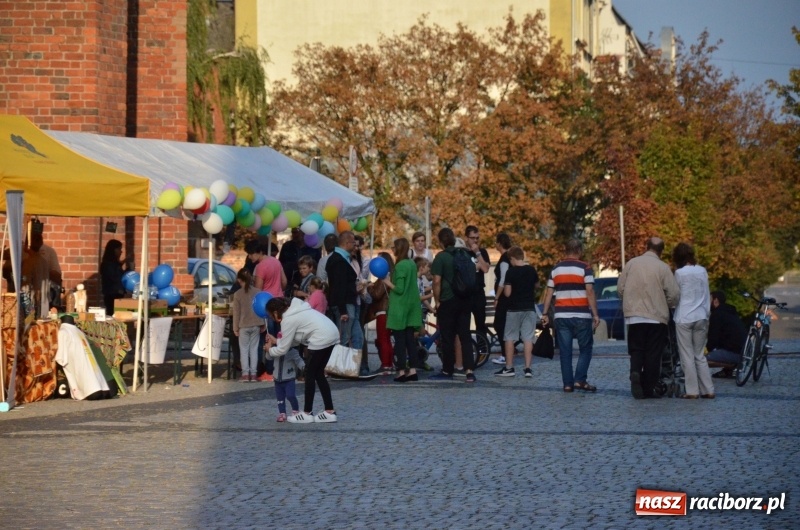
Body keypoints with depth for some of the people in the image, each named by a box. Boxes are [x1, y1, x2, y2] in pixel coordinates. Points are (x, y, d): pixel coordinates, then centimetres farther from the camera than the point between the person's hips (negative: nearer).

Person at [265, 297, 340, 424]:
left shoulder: (288, 320, -9)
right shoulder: (294, 311, 18)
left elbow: (283, 349, -3)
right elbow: (294, 339, 25)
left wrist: (270, 350, 15)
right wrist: (276, 341, 23)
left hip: (321, 339, -10)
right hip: (331, 334, 10)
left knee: (310, 374, 2)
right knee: (318, 373, 15)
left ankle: (307, 413, 7)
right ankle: (330, 412, 15)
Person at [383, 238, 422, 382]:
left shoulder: (400, 266, -16)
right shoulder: (412, 264, 9)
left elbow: (399, 289, -18)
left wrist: (387, 282, -5)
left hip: (400, 308, -8)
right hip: (412, 306, 8)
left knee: (400, 339, -4)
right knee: (410, 339, 8)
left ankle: (402, 371, -5)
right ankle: (413, 370, 7)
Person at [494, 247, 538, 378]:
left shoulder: (511, 272, -12)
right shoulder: (531, 270, 2)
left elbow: (507, 293, -14)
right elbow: (536, 285, 20)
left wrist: (504, 288, 6)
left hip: (514, 309, -4)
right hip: (529, 308, 4)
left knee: (510, 338, 6)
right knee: (528, 338, 3)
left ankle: (509, 368, 6)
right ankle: (528, 368, -1)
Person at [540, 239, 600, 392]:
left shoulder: (556, 269, 11)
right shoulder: (584, 268, -4)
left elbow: (549, 293, 9)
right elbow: (590, 292, -11)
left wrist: (545, 314, 13)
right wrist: (595, 314, -9)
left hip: (561, 316, 4)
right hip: (581, 316, -4)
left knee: (565, 351, 6)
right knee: (585, 349, 6)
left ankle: (568, 383, 4)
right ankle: (580, 380, -5)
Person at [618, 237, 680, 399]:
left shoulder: (631, 264, -1)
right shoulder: (663, 268, -8)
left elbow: (620, 288, 4)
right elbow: (674, 294, -9)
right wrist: (666, 306, 12)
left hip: (634, 317, 2)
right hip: (657, 317, -2)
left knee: (636, 350, 11)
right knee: (653, 353, 5)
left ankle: (635, 371, -17)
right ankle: (648, 388, 5)